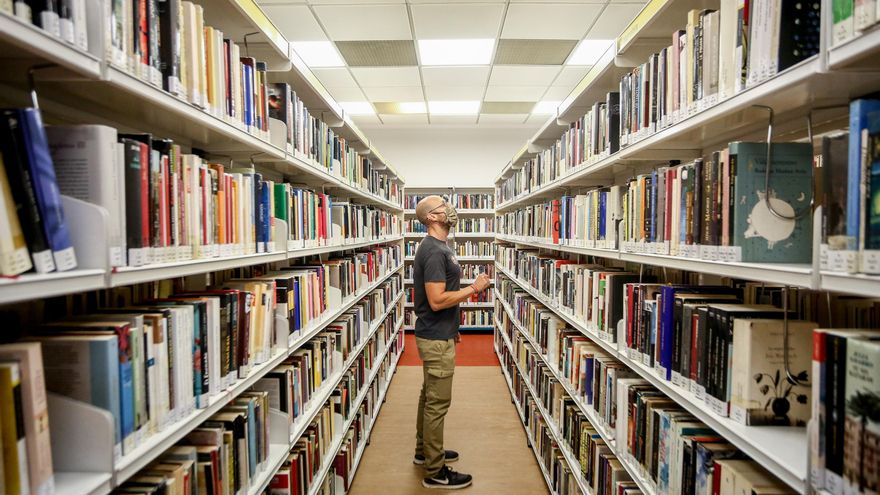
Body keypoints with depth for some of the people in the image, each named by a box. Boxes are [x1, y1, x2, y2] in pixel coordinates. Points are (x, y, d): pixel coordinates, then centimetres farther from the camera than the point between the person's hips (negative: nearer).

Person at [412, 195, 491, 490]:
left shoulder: (437, 247, 11)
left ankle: (424, 451, 35)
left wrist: (452, 328, 22)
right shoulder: (434, 251, -21)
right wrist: (474, 288, -18)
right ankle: (435, 473, 10)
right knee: (437, 403, -1)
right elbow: (437, 301, -26)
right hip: (437, 340, -10)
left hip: (437, 334, 10)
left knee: (429, 397, 20)